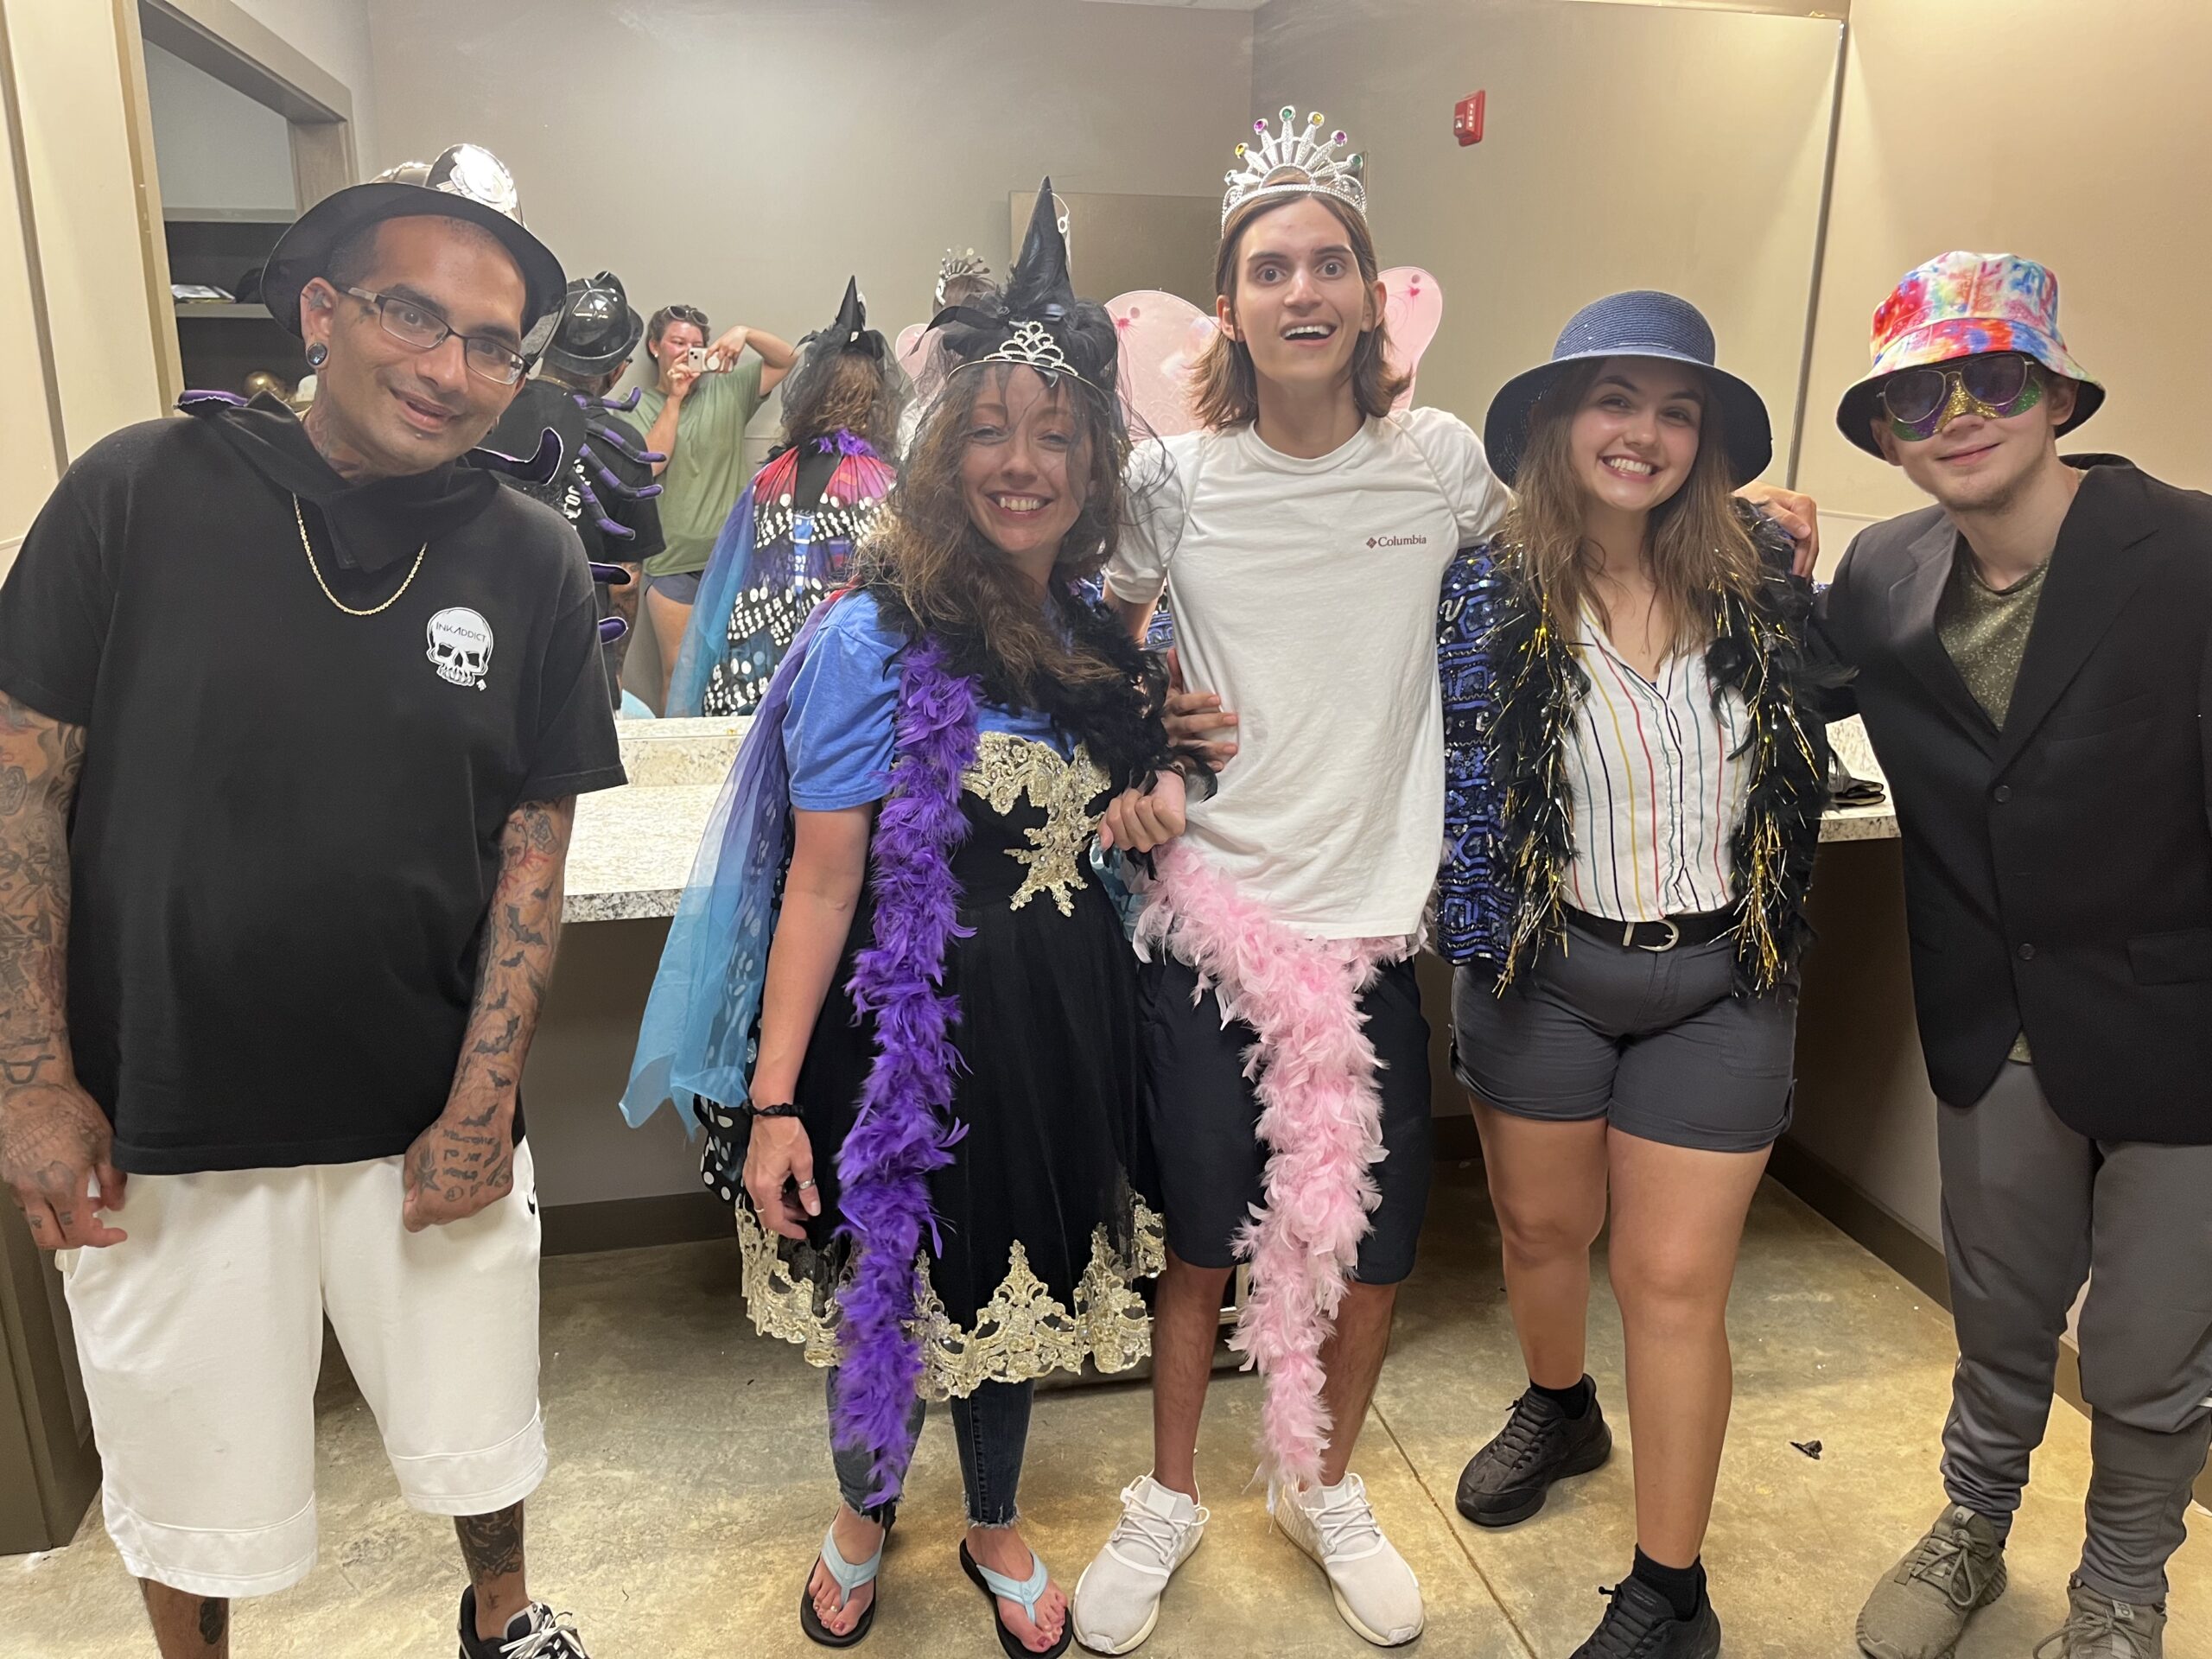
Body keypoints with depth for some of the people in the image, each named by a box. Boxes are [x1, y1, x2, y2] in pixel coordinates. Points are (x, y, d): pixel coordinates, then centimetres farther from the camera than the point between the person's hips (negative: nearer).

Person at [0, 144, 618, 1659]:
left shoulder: (534, 565, -5)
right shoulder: (139, 494, -8)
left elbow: (533, 847, -2)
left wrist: (480, 1108, -6)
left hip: (428, 1124, 1)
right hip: (161, 1125, -1)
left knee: (476, 1436, 19)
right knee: (191, 1476, 18)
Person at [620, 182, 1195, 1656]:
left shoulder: (1108, 636, 2)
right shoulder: (877, 638, -15)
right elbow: (821, 881, -17)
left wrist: (1156, 802, -5)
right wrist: (773, 1101, -18)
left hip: (1064, 1020, 5)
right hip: (911, 1018, -5)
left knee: (1021, 1276, 19)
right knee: (888, 1284, 14)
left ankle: (997, 1526, 46)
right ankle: (866, 1513, 46)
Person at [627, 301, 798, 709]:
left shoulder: (727, 390, 9)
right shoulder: (641, 408, 5)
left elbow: (787, 361, 6)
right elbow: (649, 464, -11)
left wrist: (745, 334, -11)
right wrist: (674, 398, -9)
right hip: (672, 564, -1)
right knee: (679, 671, 2)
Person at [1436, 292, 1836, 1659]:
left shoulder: (1758, 576, -4)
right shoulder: (1491, 594, -9)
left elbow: (1818, 717, 13)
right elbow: (1453, 776, -7)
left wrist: (1801, 589, 0)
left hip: (1717, 983, 0)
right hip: (1544, 971, 0)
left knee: (1676, 1284, 4)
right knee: (1542, 1230, 19)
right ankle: (1560, 1411, 51)